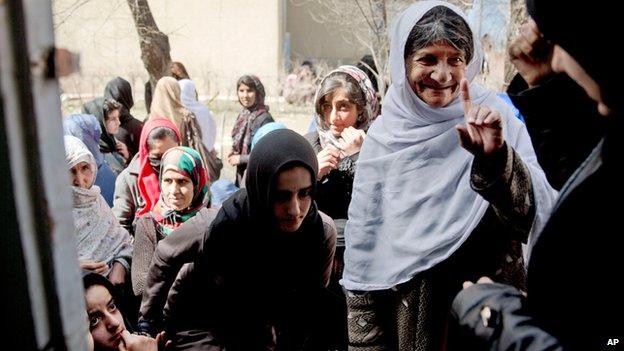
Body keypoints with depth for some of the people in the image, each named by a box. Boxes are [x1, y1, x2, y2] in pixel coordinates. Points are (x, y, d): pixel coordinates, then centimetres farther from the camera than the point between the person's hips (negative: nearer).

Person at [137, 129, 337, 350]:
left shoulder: (322, 232, -25)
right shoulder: (220, 224, -31)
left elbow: (312, 303, -8)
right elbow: (165, 257, -10)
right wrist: (147, 321, -3)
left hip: (261, 329, 3)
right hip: (200, 324, -2)